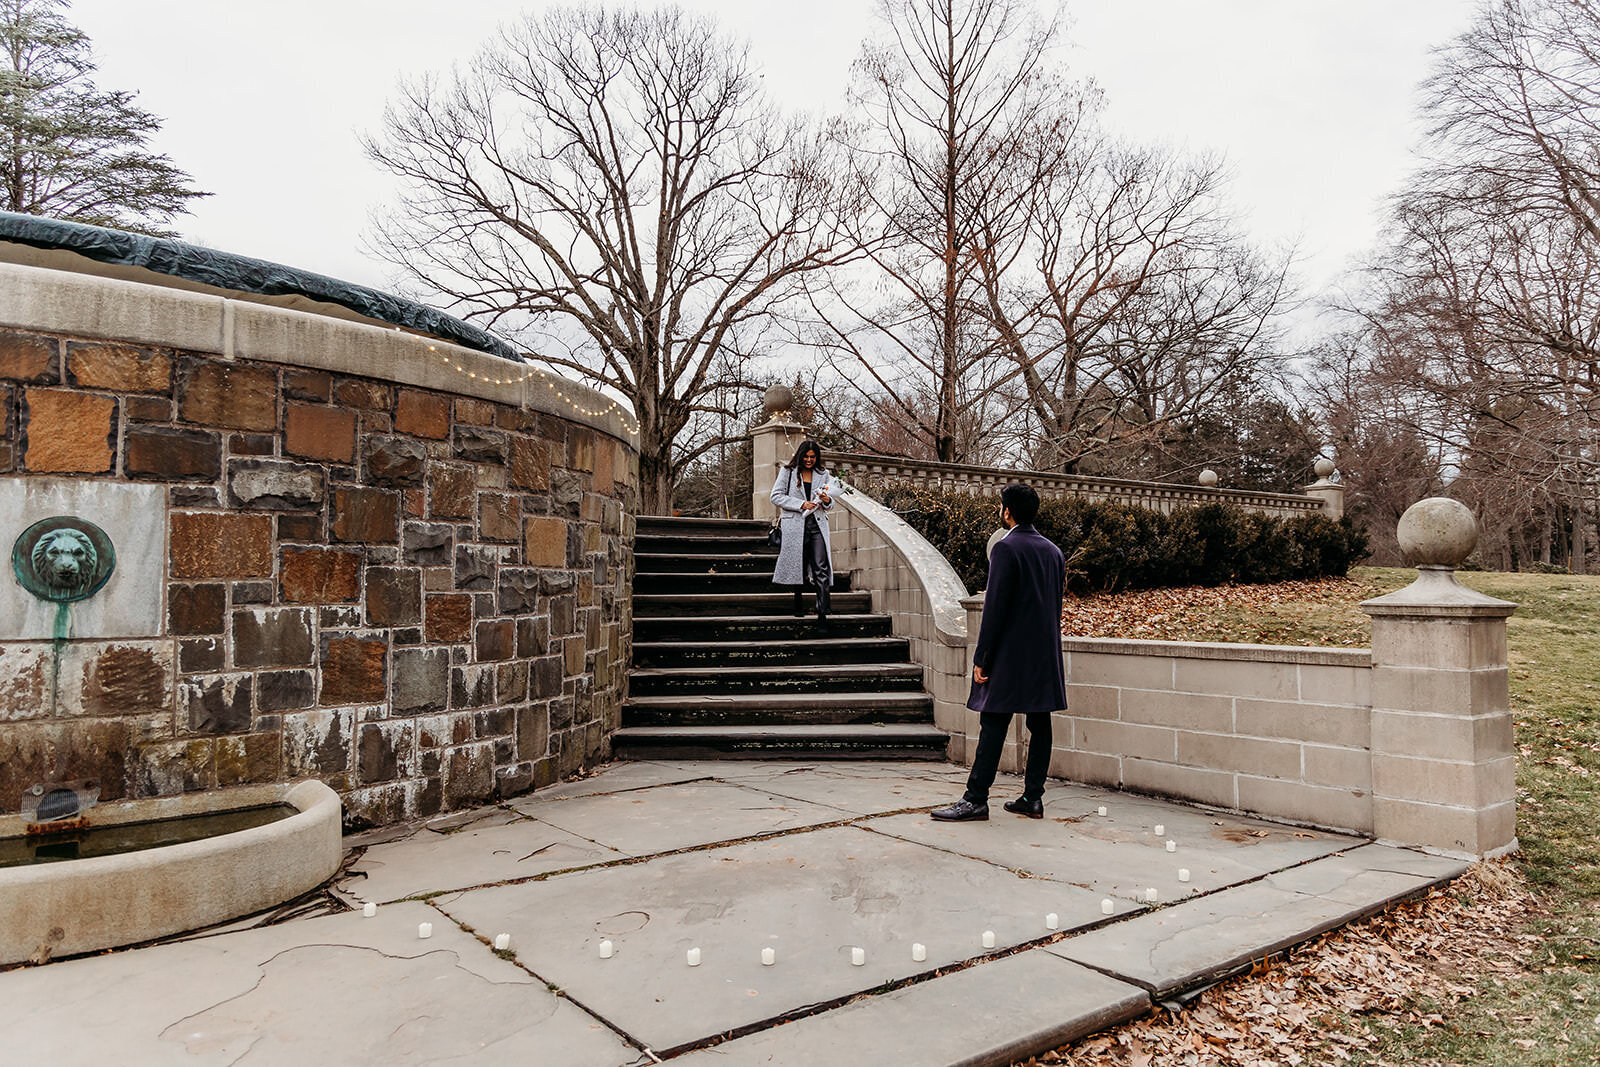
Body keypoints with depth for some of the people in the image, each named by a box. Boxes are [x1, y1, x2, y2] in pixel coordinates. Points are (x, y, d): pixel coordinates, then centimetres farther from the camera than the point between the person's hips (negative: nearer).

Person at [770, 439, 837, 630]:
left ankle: (822, 614, -15)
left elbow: (830, 504, 21)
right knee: (798, 567, 7)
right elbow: (776, 496, -2)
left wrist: (827, 500, -5)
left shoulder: (823, 474, 14)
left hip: (818, 526, 1)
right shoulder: (788, 472, 5)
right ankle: (798, 605, 30)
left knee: (821, 569, -11)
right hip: (795, 526, -1)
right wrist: (801, 504, -11)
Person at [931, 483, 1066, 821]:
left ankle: (975, 799, -3)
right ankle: (1033, 798, 14)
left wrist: (981, 658, -12)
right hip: (1046, 655, 8)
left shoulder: (1006, 548, -12)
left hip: (1011, 654, -7)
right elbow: (1055, 606, 16)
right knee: (1039, 725, 9)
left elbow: (995, 607, -15)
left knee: (993, 726, -5)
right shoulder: (1053, 551, 12)